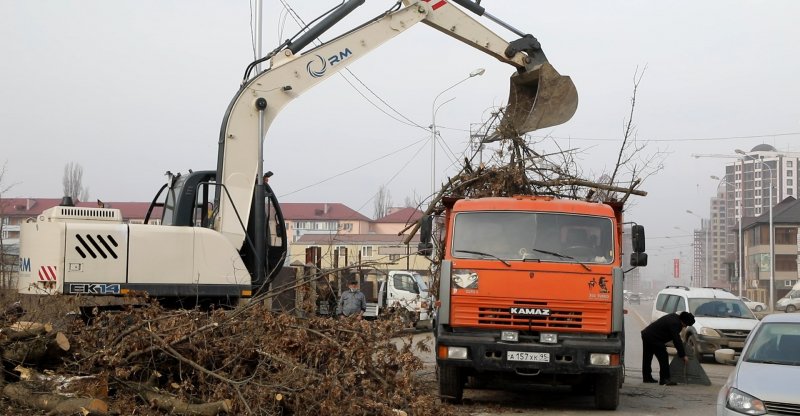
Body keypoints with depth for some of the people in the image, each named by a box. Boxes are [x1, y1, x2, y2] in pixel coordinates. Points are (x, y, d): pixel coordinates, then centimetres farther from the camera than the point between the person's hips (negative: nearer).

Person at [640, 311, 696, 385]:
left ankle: (647, 377, 28)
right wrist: (683, 355, -15)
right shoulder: (674, 324, -21)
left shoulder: (674, 316, 9)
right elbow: (677, 340, -21)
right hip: (653, 338, -11)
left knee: (647, 358, 17)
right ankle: (664, 379, -12)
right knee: (663, 358, -10)